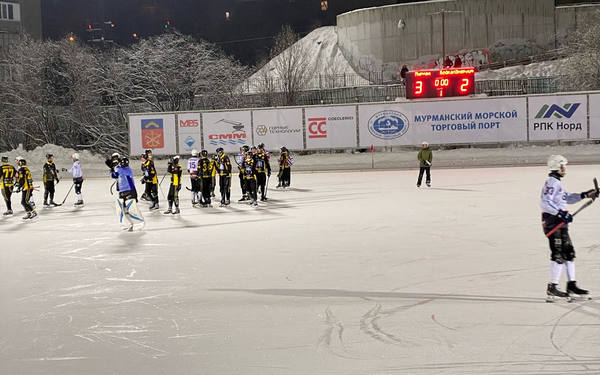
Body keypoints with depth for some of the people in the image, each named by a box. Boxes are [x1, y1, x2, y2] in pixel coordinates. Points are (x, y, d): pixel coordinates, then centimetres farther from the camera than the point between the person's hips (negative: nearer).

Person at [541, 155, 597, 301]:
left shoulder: (557, 183, 19)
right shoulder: (552, 182, -15)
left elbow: (567, 198, 27)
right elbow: (545, 202, -25)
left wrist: (585, 195, 21)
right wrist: (560, 213, -28)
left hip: (560, 223, 11)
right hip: (553, 222, -11)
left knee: (569, 253, 12)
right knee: (558, 255, -10)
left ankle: (572, 285, 18)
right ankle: (552, 288, -5)